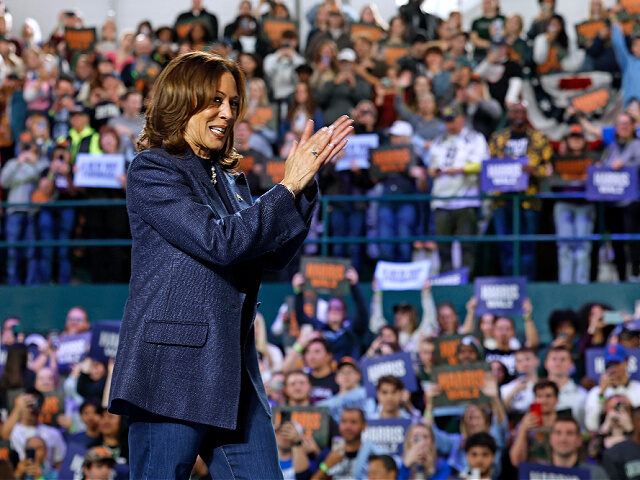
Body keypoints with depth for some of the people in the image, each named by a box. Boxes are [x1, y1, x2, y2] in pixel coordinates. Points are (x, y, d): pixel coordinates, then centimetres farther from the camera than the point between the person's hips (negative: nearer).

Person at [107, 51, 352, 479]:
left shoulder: (228, 178, 19)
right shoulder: (152, 171, -5)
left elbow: (276, 255, 11)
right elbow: (220, 241, -16)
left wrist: (307, 179, 2)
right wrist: (289, 186, -11)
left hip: (233, 374, 8)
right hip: (172, 369, -8)